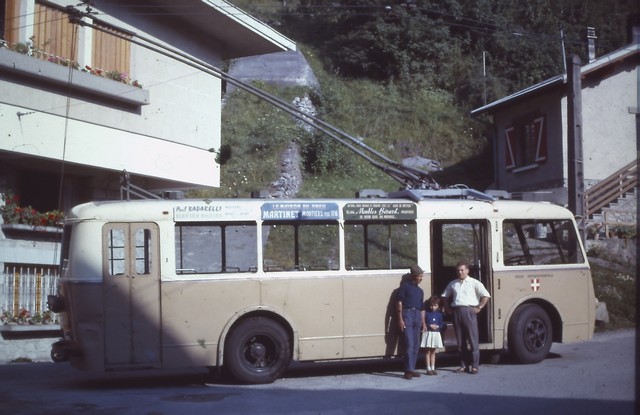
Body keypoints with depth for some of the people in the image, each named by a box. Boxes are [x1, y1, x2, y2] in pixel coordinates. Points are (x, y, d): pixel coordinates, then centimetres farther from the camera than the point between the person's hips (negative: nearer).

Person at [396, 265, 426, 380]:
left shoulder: (420, 290, 21)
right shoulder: (405, 286, 2)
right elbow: (399, 302, -5)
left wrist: (423, 322, 13)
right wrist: (400, 318, -13)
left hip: (417, 316, 7)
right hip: (407, 314, -7)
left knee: (416, 345, 5)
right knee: (409, 344, -13)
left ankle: (412, 369, 11)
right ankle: (408, 370, -14)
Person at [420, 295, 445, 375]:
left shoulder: (439, 314, 3)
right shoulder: (426, 313, -6)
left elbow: (442, 324, 5)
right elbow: (422, 323, -9)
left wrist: (437, 326, -13)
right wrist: (429, 326, -19)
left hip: (436, 334, 3)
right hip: (428, 333, -3)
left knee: (433, 351, 12)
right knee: (427, 351, 1)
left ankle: (433, 368, 18)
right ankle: (428, 369, 5)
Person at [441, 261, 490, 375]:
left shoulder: (474, 283, 2)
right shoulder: (453, 284, 16)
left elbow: (486, 295, -2)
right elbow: (445, 296, 28)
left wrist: (479, 308, -5)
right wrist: (447, 308, 16)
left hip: (469, 311, -4)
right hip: (456, 312, 4)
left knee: (473, 340, -5)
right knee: (460, 340, 7)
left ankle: (474, 366, -2)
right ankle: (463, 365, 13)